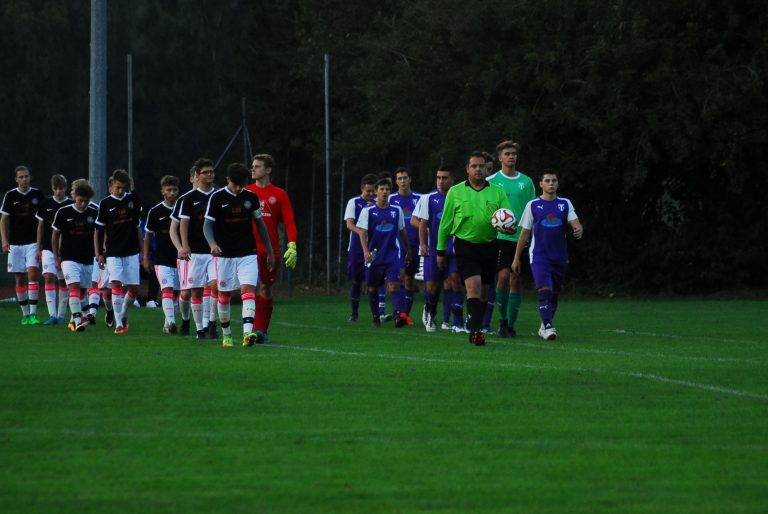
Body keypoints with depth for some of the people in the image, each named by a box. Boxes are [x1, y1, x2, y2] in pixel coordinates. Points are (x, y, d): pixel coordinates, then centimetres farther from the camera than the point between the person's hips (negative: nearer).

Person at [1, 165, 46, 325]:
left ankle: (33, 314, -17)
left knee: (32, 273, -16)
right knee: (20, 279, 4)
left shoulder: (38, 195, 3)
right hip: (15, 244, 1)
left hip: (33, 242, -1)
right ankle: (25, 314, 14)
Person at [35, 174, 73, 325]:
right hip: (48, 248, 0)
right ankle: (52, 315, -18)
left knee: (63, 282, 5)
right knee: (49, 277, -15)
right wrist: (38, 249, 7)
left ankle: (61, 315, 16)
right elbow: (40, 226, 9)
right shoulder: (46, 204, 2)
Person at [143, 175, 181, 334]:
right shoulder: (155, 212, -1)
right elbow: (148, 235, 7)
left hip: (180, 259, 3)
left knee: (176, 293, 9)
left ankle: (167, 325, 20)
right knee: (167, 289, -17)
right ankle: (171, 322, -29)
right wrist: (146, 258, 5)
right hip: (162, 260, -3)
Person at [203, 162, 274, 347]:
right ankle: (226, 335, 23)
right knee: (224, 294, 6)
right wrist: (212, 243, -24)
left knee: (248, 289, -16)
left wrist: (269, 250, 15)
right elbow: (207, 225, -4)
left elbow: (260, 224, 14)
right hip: (225, 255, -1)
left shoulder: (251, 197, 4)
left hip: (248, 254, 1)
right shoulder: (217, 198, -5)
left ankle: (248, 332, -28)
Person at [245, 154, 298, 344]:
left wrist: (292, 246, -7)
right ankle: (256, 329, -17)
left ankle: (262, 331, 14)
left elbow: (289, 221, 3)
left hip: (271, 249, 1)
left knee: (266, 289, 7)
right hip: (250, 248, -1)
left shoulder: (279, 194, 5)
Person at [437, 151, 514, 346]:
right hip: (465, 245, -3)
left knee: (484, 292, 10)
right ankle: (476, 331, -23)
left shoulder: (497, 192, 5)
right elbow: (445, 223, 7)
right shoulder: (455, 192, 2)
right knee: (474, 286, -19)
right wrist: (441, 251, 8)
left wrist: (511, 228, -22)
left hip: (489, 246, 3)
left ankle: (475, 327, 25)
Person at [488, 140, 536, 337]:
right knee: (504, 276, -15)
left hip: (521, 237, 3)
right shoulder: (491, 181, 2)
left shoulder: (526, 181, 10)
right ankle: (502, 320, 1)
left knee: (516, 280, 1)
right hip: (500, 237, -3)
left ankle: (511, 324, 9)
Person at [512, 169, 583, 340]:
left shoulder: (565, 204, 8)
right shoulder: (533, 205, 3)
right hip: (539, 257, -3)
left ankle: (544, 327, 25)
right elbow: (524, 233, 6)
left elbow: (575, 223, -4)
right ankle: (548, 327, -22)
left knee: (554, 294, 10)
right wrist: (516, 258, 5)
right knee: (545, 290, -18)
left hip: (560, 257, 3)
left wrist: (578, 230, -30)